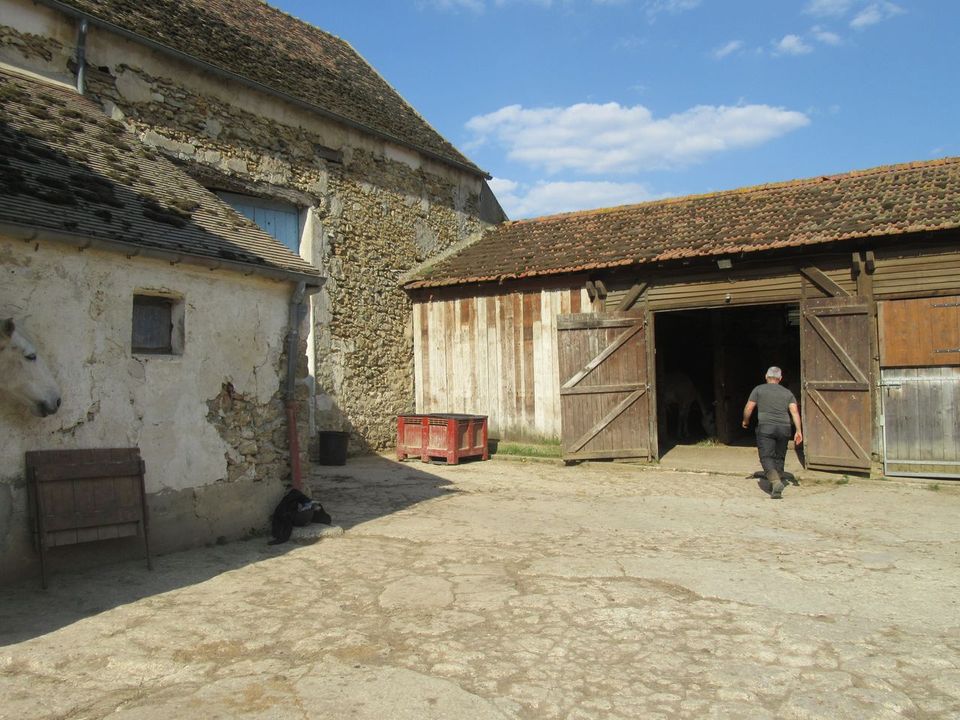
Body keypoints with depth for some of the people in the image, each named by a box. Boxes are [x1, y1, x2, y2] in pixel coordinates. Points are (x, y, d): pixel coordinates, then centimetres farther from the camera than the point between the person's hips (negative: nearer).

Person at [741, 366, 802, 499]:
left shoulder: (759, 389, 7)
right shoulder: (787, 393, 15)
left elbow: (748, 408, 3)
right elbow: (794, 411, 1)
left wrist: (745, 421, 21)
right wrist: (798, 431, -2)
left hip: (765, 427, -3)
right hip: (784, 428, 3)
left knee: (766, 457, -6)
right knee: (779, 457, 15)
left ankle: (775, 482, -27)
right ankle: (776, 486, 19)